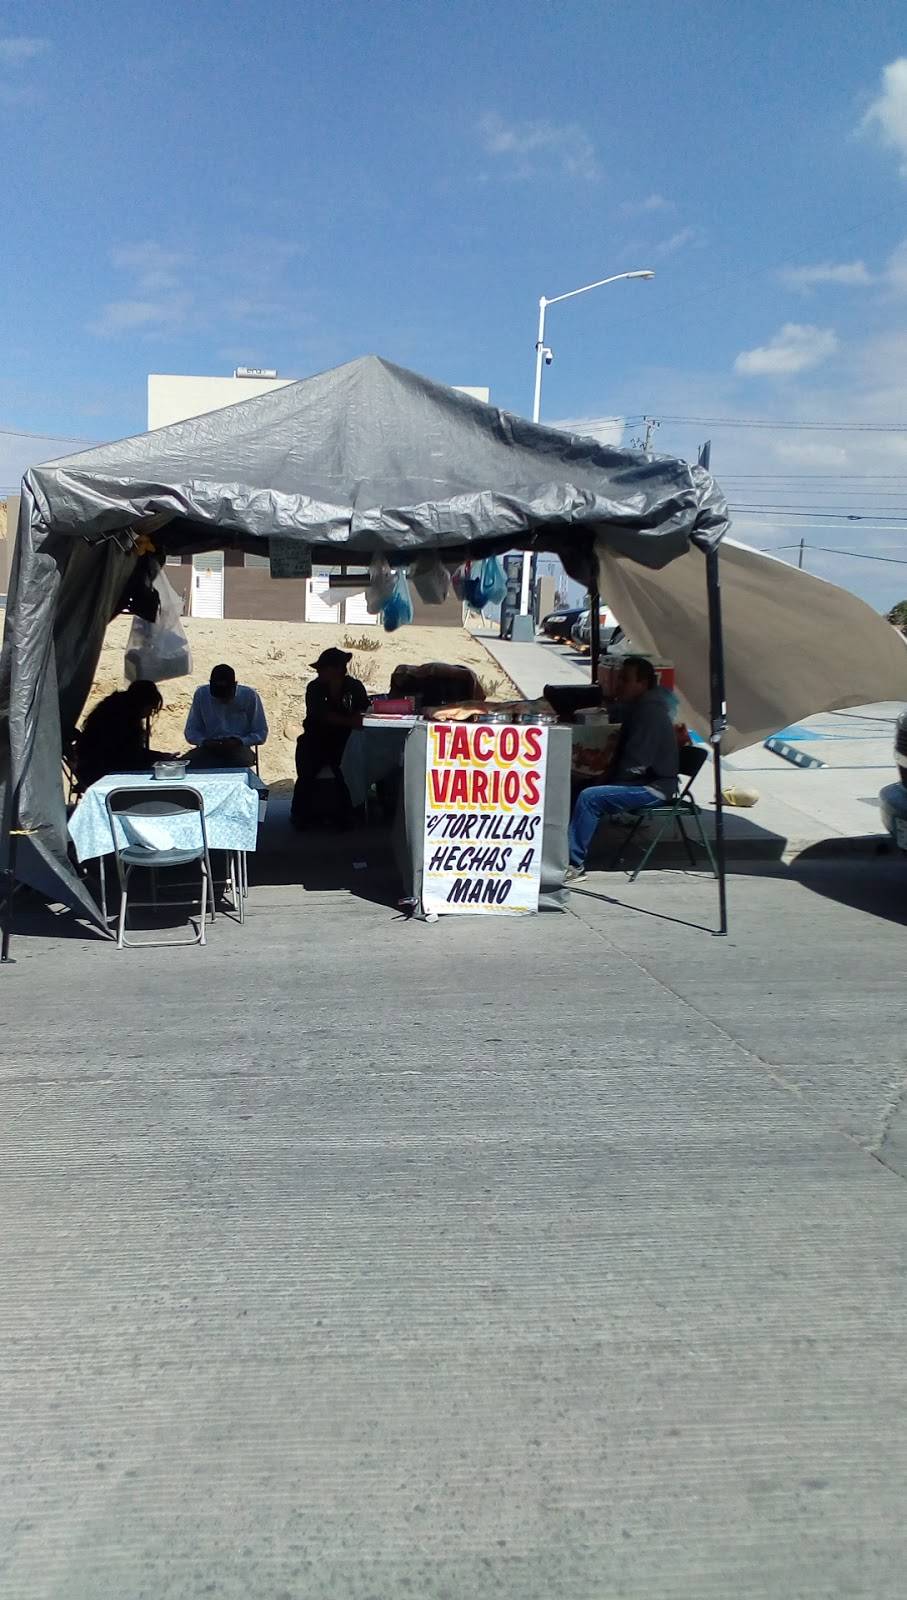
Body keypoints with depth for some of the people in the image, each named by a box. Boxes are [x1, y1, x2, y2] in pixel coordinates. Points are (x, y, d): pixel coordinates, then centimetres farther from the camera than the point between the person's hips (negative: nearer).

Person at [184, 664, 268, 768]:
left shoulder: (249, 696, -4)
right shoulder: (201, 694, 0)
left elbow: (261, 733, 1)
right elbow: (191, 732, 6)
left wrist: (239, 741, -16)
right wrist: (204, 741, -15)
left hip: (238, 748, -1)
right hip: (209, 749, 1)